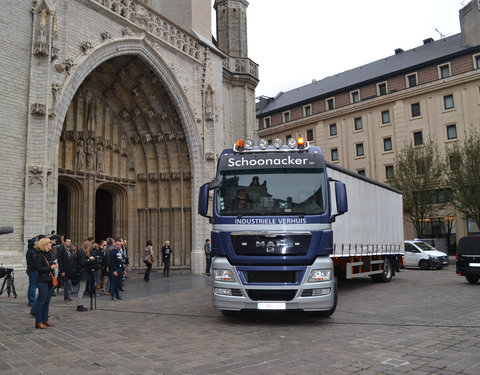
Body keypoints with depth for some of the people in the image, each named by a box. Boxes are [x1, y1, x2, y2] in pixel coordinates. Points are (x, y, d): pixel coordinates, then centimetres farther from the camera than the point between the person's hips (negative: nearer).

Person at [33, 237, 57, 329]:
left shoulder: (48, 254, 13)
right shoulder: (39, 255, -12)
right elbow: (38, 269, -17)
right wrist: (50, 268, -16)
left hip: (49, 281, 8)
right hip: (42, 281, -8)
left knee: (47, 301, 11)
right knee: (41, 301, -4)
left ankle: (45, 320, 19)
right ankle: (38, 322, 3)